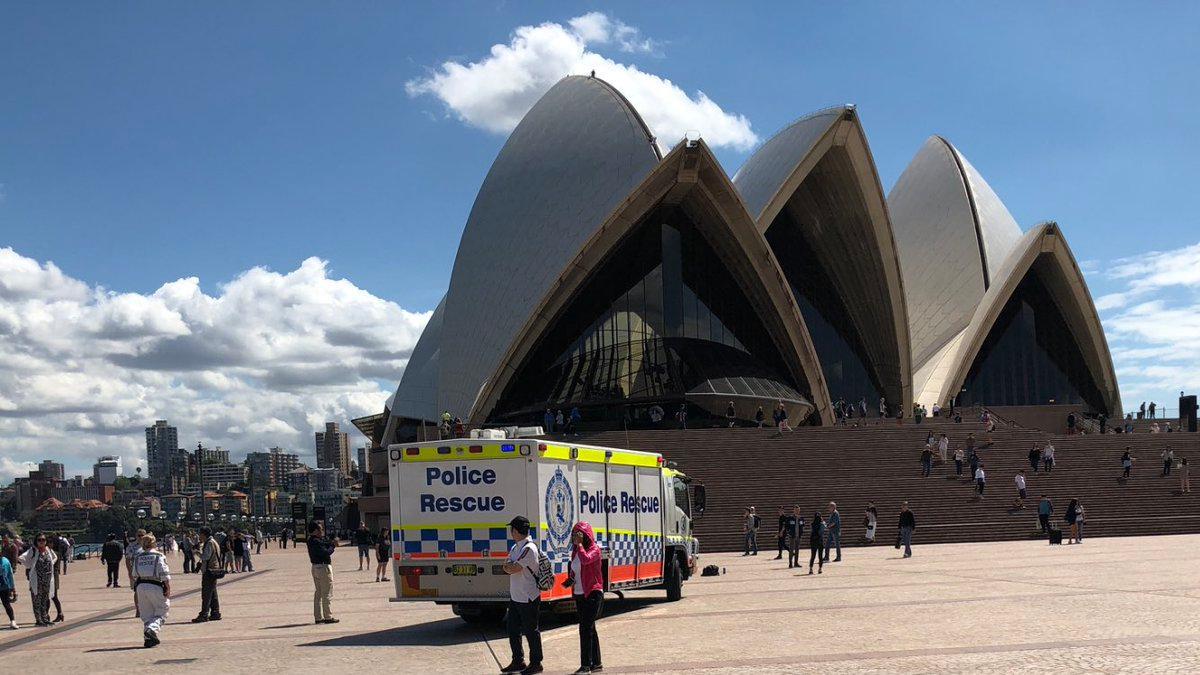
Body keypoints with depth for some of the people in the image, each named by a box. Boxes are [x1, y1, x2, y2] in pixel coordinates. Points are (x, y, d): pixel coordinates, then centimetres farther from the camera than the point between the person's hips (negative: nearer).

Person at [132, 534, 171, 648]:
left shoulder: (138, 558, 10)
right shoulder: (159, 556, -4)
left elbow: (135, 576, 13)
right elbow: (165, 575, -10)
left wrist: (136, 591, 20)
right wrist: (168, 589, -4)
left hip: (141, 587, 5)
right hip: (155, 587, -5)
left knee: (146, 615, 13)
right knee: (161, 613, 5)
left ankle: (149, 638, 8)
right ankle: (152, 629, -20)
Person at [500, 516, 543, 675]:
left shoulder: (529, 549, -19)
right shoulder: (515, 547, 11)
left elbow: (512, 569, -22)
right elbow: (507, 568, 8)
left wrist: (509, 566, -2)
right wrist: (512, 566, -13)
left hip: (528, 598, -9)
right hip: (515, 596, 9)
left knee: (531, 631, 2)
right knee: (513, 630, 14)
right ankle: (518, 661, 25)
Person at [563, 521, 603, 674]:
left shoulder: (594, 549, -10)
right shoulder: (576, 551, 13)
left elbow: (586, 559, -31)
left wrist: (580, 544, -20)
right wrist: (569, 582, 2)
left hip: (593, 594, -8)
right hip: (579, 595, 8)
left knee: (585, 628, -12)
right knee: (589, 629, 13)